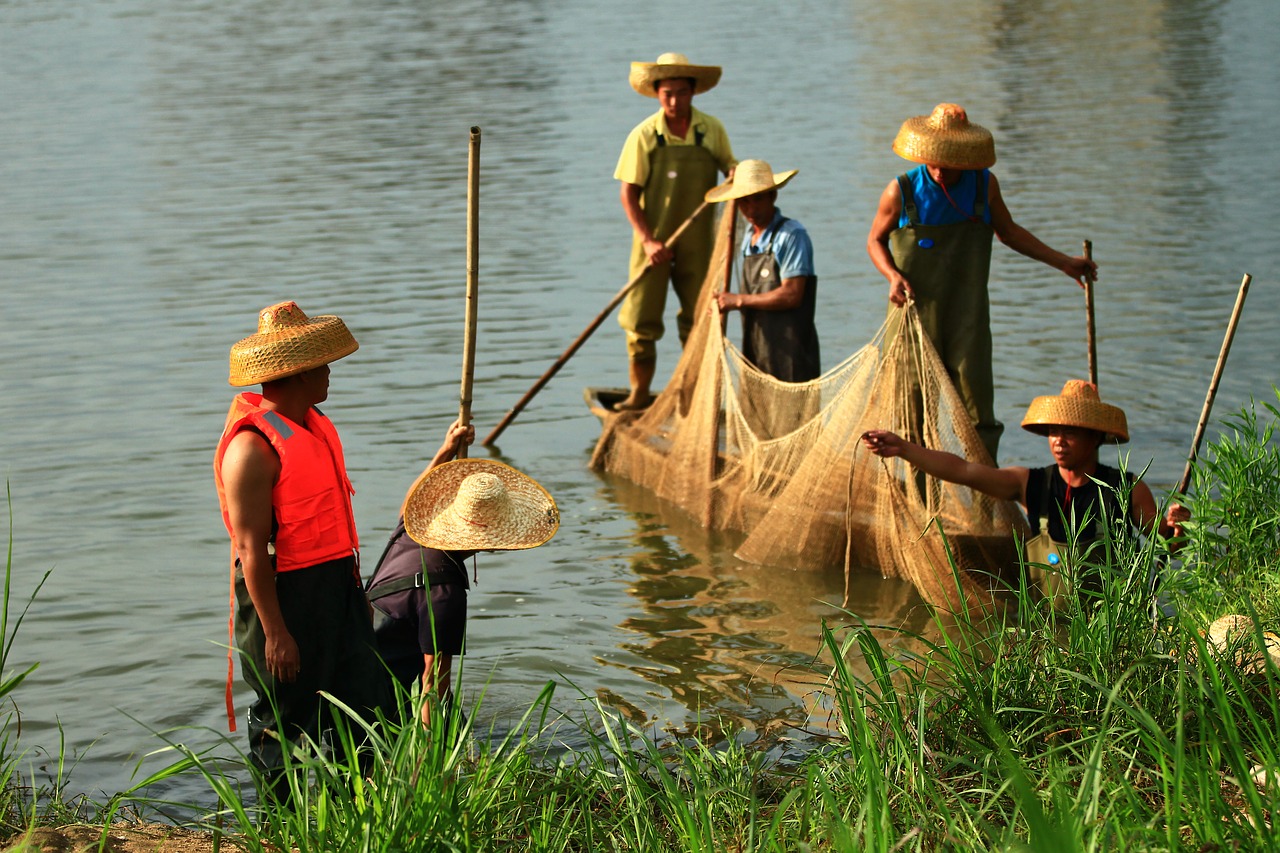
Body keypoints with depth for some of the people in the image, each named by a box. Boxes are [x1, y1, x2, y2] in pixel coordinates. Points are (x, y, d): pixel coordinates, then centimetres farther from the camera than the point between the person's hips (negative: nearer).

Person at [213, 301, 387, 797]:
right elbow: (252, 548, -22)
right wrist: (275, 631, -22)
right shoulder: (253, 445, -20)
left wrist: (353, 588, 25)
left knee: (361, 707, 12)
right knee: (283, 723, 2)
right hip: (284, 592, -9)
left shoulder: (314, 424, 12)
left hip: (338, 584, 9)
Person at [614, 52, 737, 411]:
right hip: (653, 238, -2)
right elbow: (628, 193, -7)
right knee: (640, 318, -2)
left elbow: (729, 166, 15)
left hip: (697, 240, 2)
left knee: (697, 319, 7)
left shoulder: (712, 130, -1)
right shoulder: (644, 135, -8)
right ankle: (640, 393, 10)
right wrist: (647, 240, -15)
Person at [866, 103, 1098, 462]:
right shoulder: (901, 191, -5)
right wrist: (893, 275, -11)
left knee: (974, 393, -6)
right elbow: (875, 240, 9)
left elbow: (1008, 231, 18)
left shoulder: (984, 185, 1)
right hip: (916, 309, -1)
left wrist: (1062, 262, 17)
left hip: (967, 312, 1)